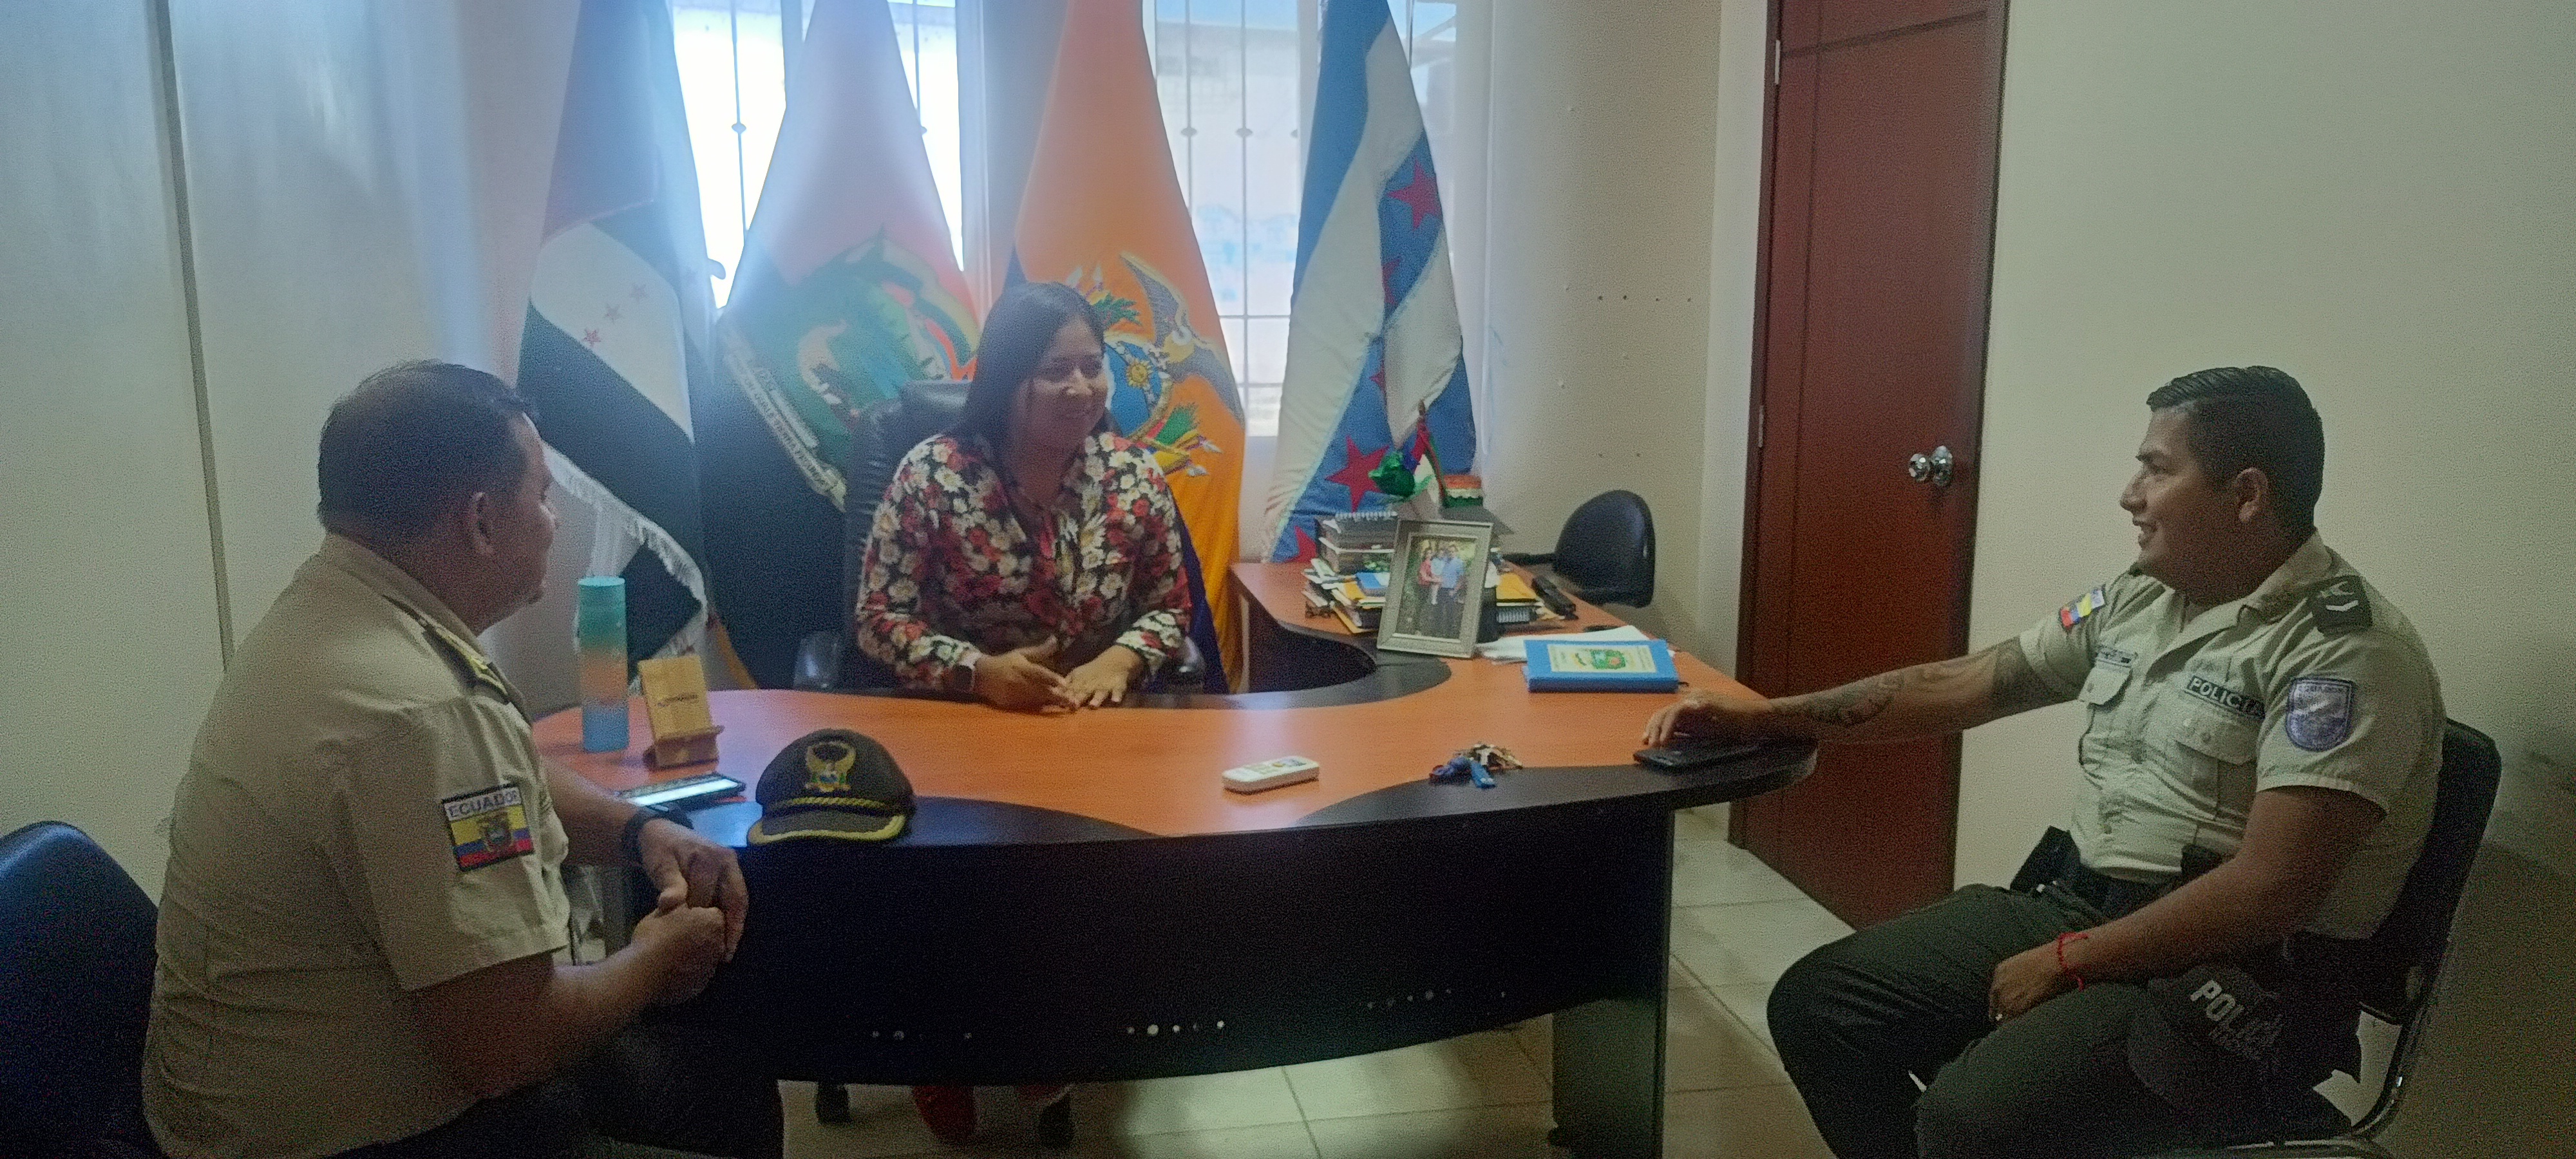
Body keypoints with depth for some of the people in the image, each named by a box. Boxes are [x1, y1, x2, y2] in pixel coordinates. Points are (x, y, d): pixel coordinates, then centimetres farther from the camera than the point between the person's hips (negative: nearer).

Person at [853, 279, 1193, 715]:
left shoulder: (1136, 474, -2)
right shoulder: (931, 475, -9)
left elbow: (1168, 607, 7)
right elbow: (879, 618, -6)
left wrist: (1120, 660, -13)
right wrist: (978, 671, -21)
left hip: (1100, 717, 2)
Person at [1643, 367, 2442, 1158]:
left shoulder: (2346, 651, -16)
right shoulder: (2138, 600, 9)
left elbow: (2269, 891, -23)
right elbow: (1962, 686, 11)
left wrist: (2067, 963, -16)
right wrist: (1759, 718, 5)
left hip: (2236, 983, -8)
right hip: (2076, 904, 8)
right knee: (1815, 1007, -2)